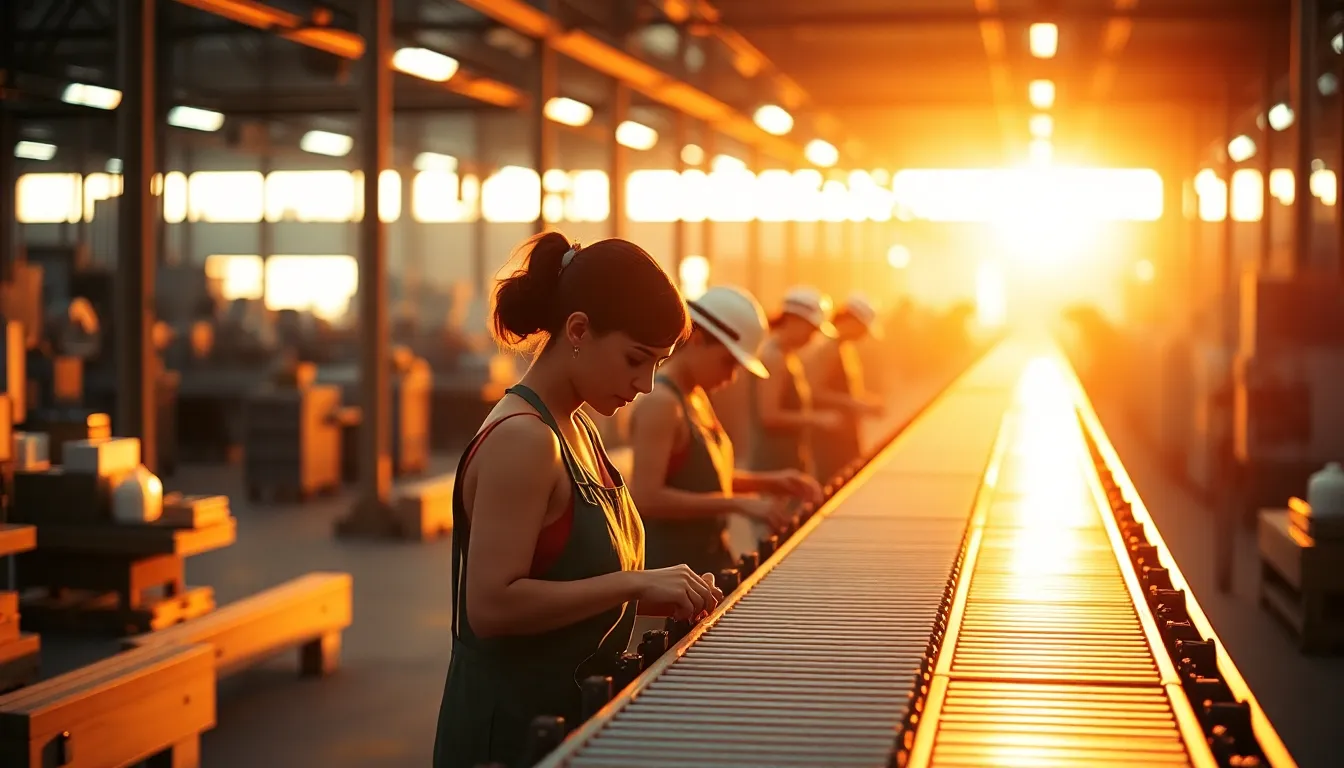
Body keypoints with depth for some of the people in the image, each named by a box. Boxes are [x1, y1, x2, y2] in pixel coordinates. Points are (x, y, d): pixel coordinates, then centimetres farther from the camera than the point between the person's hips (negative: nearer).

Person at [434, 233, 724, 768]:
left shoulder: (578, 430, 9)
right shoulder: (521, 441, -20)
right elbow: (492, 606, -27)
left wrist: (654, 593, 2)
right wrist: (635, 583, -25)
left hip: (573, 715, 9)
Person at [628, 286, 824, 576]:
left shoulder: (697, 397, 11)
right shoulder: (660, 403, -19)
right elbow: (646, 497, -28)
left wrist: (768, 482, 6)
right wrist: (740, 504, -27)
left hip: (707, 561, 10)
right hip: (669, 569, -10)